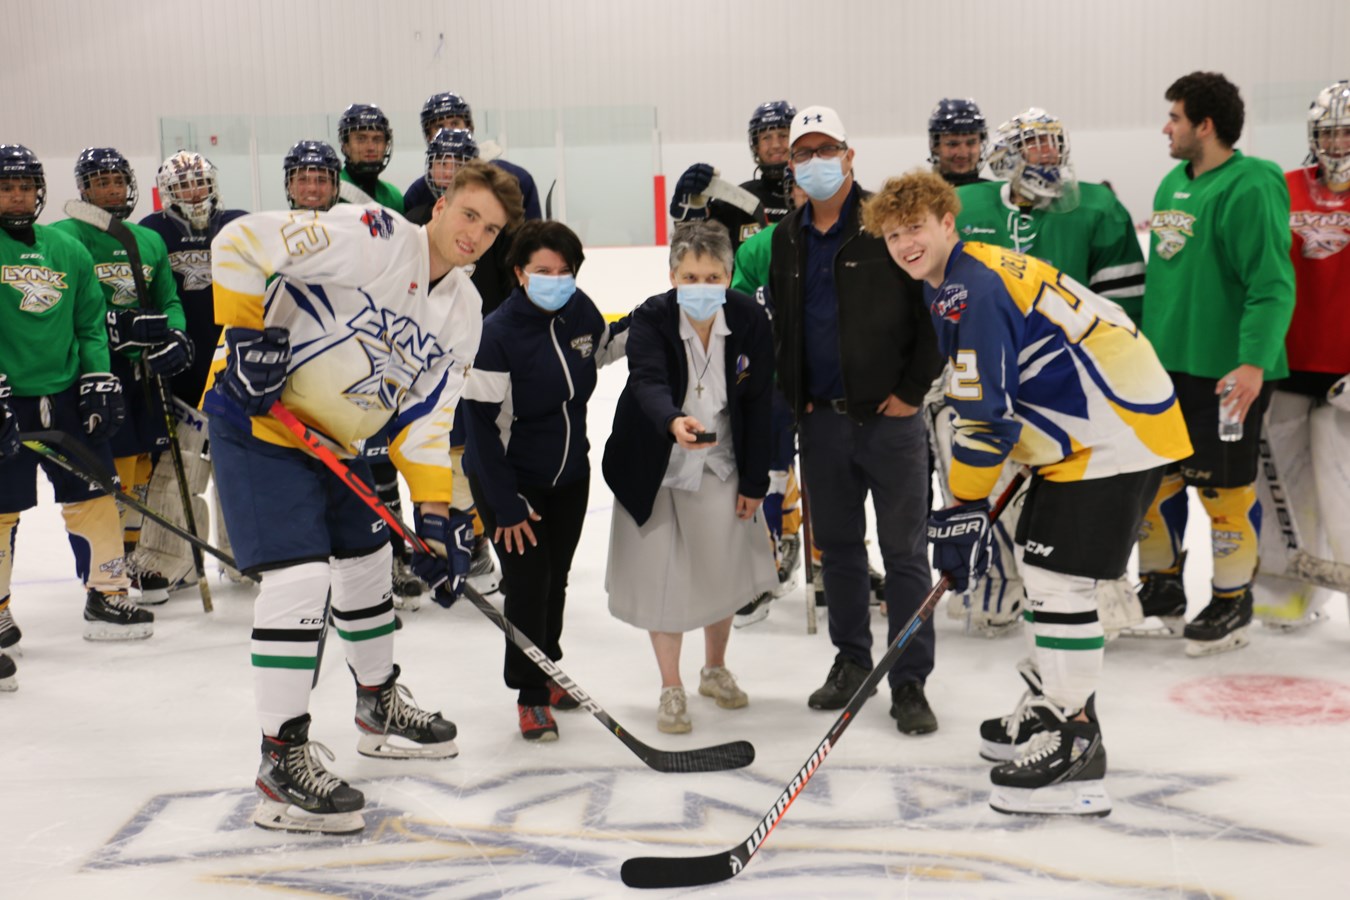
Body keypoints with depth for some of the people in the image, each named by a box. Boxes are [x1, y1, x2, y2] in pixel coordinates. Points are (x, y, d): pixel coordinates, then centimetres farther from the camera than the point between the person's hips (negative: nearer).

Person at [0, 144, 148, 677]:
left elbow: (90, 323, 15)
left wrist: (99, 379, 4)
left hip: (66, 396, 4)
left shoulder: (68, 249, 11)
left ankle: (107, 597, 21)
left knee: (93, 496, 8)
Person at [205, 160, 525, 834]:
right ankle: (282, 759, -7)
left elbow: (426, 414, 5)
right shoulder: (372, 239, -21)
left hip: (334, 435, 9)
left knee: (368, 558, 19)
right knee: (300, 574, -17)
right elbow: (242, 242, -23)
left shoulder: (463, 311, 4)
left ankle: (379, 705, 41)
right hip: (258, 418, -9)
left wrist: (436, 512, -2)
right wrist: (248, 333, -24)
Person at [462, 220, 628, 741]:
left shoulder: (579, 311, -7)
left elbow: (605, 346, 18)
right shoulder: (496, 333, -24)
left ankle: (548, 672, 37)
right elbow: (483, 424, -22)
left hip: (569, 475, 6)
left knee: (556, 579, 16)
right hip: (508, 481, -5)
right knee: (527, 583, -6)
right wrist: (507, 505, -20)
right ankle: (530, 696, 11)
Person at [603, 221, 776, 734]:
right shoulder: (650, 319, -21)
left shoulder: (750, 321, -13)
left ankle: (715, 669, 38)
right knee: (663, 575, 3)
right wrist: (673, 422, -61)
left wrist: (753, 482, -5)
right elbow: (648, 383, -38)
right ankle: (671, 689, 21)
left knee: (722, 568, 12)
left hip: (720, 466, 2)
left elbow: (758, 405, -7)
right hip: (654, 466, -2)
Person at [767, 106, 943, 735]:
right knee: (837, 545, 14)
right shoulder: (787, 239, 10)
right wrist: (794, 394, 9)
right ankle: (851, 661, 29)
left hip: (890, 418, -5)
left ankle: (910, 683, 7)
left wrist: (913, 389, -8)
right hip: (822, 419, 5)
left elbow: (936, 309, -7)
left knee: (904, 551, 0)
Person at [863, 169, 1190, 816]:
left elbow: (984, 414, -24)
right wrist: (970, 500, 21)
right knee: (1040, 567, 18)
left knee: (1060, 582, -12)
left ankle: (1073, 746, -3)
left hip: (1115, 433, -11)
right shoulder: (948, 284, 13)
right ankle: (1055, 707, 33)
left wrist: (964, 510, -20)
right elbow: (977, 400, 22)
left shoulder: (977, 289, -21)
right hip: (1074, 432, 11)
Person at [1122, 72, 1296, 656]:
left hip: (1226, 372, -8)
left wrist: (1254, 362, -29)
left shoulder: (1250, 189, -16)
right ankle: (1161, 587, 29)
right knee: (1156, 476, 13)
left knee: (1224, 487, 2)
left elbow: (1272, 286, -21)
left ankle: (1232, 601, 18)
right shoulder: (1173, 184, 11)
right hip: (1165, 363, 8)